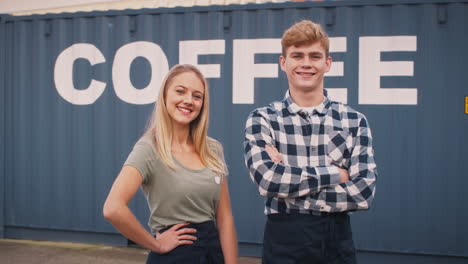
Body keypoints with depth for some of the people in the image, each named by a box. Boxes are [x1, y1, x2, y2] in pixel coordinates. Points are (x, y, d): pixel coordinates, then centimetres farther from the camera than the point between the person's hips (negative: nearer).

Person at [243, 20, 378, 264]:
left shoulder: (354, 121, -1)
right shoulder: (261, 119, -5)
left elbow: (363, 193, -10)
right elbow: (267, 180, -19)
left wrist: (288, 184, -15)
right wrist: (336, 173, -13)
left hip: (337, 240, 1)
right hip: (283, 240, -1)